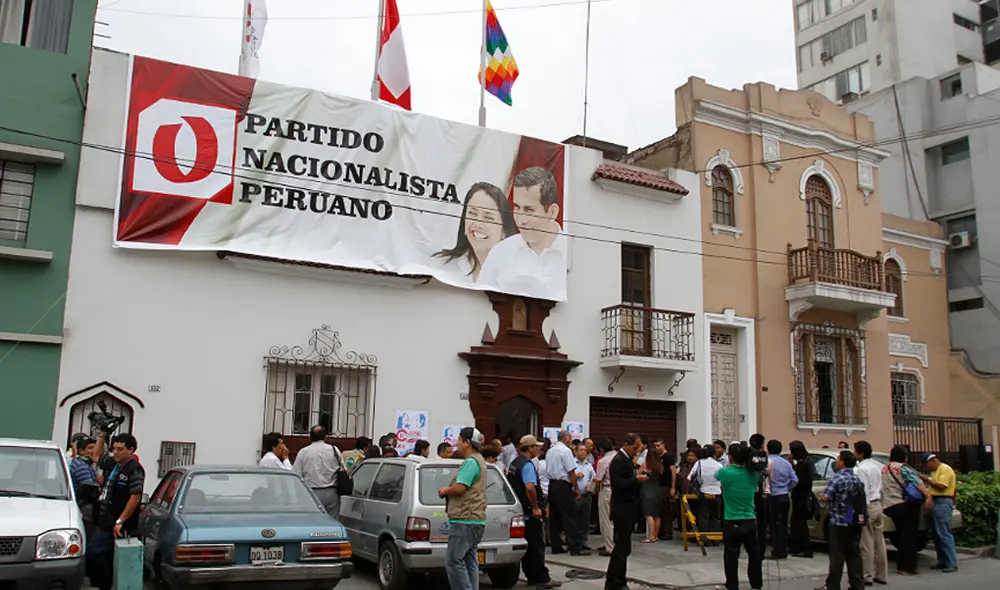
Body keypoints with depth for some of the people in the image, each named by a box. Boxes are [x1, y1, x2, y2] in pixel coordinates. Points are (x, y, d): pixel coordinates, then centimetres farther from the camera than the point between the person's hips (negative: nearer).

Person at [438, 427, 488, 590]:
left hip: (465, 521, -11)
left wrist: (444, 491, -4)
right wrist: (448, 491, 12)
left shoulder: (471, 462, -14)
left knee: (453, 561, -10)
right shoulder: (478, 460, 20)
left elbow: (459, 488, -23)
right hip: (473, 520, 11)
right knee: (469, 562, 11)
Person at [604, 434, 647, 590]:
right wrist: (637, 479, -23)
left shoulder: (626, 459, 14)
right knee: (623, 547, -6)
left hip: (627, 509, 10)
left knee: (622, 546, 15)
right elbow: (618, 483, -25)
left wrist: (638, 478, 4)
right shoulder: (619, 460, -16)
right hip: (622, 510, -10)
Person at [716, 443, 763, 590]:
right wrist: (746, 462, 15)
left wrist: (730, 465, 23)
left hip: (732, 522, -4)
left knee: (731, 556, 3)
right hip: (750, 521, 4)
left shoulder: (725, 472, -13)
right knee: (754, 554, 16)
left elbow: (716, 475, 11)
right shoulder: (753, 474, -1)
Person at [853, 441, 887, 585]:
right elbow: (881, 488, 18)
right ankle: (882, 575, 19)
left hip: (868, 506, -9)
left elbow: (864, 491, -19)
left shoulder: (862, 469, -16)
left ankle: (867, 576, 2)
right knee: (879, 542, 13)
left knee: (866, 544, -3)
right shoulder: (876, 466, 11)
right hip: (878, 505, 9)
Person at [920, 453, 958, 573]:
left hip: (943, 502, -10)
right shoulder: (935, 471, 21)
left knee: (944, 533, -11)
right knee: (936, 533, 10)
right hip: (935, 502, 10)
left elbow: (941, 486, -18)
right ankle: (942, 561, 16)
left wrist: (927, 479, -10)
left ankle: (952, 564, -10)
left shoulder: (945, 469, -8)